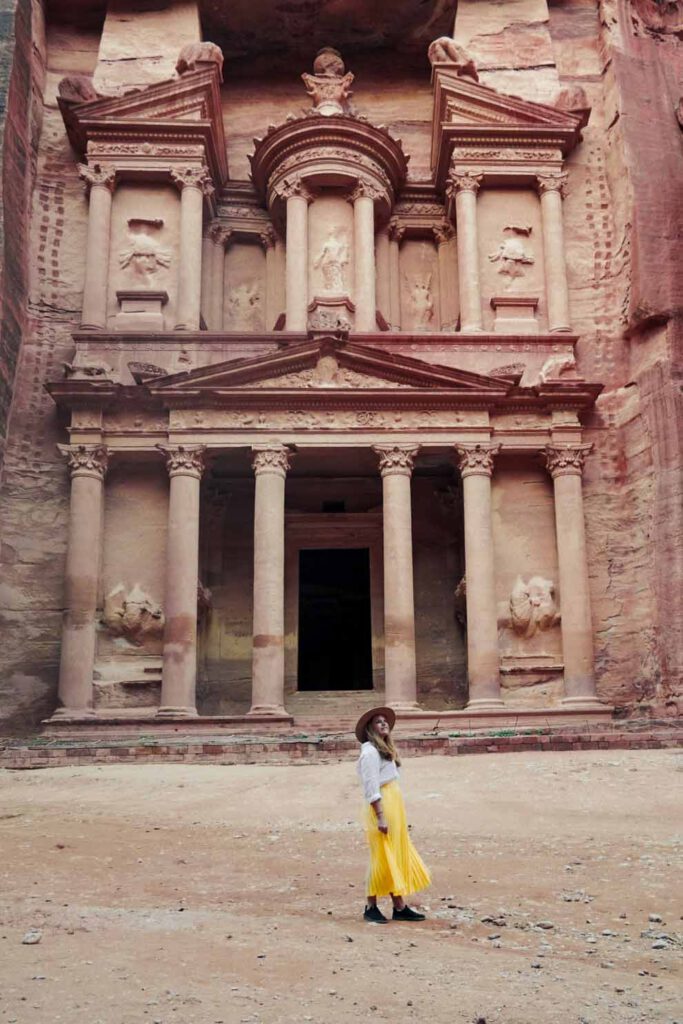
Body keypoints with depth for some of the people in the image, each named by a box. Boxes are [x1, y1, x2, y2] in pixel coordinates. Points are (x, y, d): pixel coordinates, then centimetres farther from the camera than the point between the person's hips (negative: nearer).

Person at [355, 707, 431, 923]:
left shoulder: (385, 750, 17)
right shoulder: (370, 752, -13)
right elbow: (371, 788, -18)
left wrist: (393, 815, 16)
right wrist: (380, 818, -22)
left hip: (394, 808, 10)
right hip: (381, 808, -10)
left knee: (397, 858, 11)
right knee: (382, 859, -1)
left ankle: (400, 907, 17)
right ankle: (371, 907, 12)